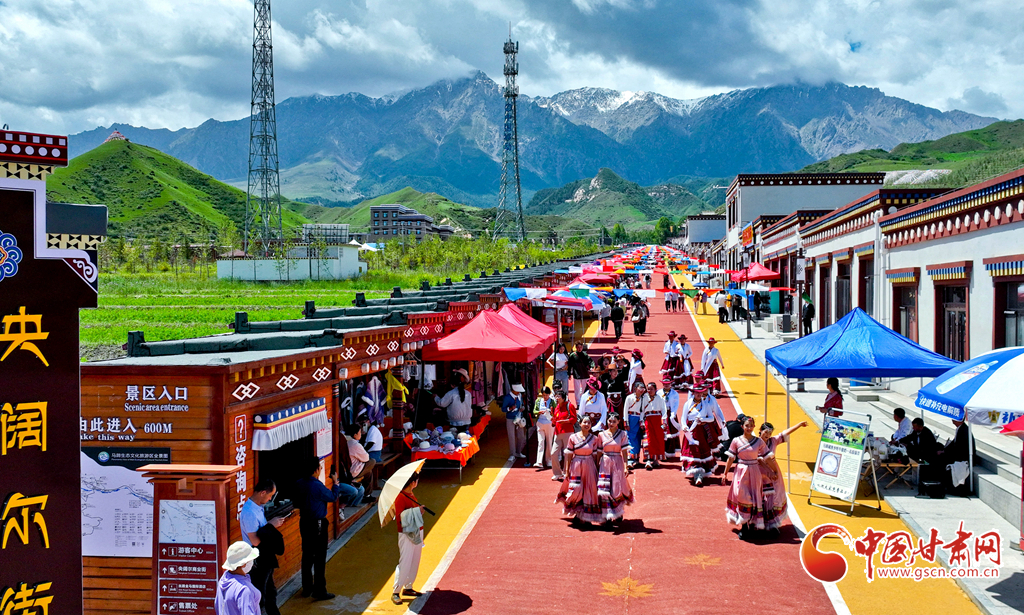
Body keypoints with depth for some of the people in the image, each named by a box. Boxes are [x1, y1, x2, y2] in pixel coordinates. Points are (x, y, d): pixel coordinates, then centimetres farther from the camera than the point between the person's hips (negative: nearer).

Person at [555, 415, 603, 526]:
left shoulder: (594, 439, 2)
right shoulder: (573, 438, -3)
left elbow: (595, 455, 6)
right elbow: (569, 455, -1)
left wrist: (596, 469, 2)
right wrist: (567, 470, -3)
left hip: (589, 467, 2)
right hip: (576, 467, -2)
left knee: (588, 491, 2)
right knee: (576, 490, -3)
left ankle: (585, 516, 14)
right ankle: (577, 514, 17)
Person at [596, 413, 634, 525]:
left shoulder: (622, 434, 0)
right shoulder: (602, 435, 4)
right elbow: (599, 452, 9)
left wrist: (626, 467, -9)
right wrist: (596, 466, 8)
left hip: (617, 463, -1)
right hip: (605, 463, 1)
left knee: (617, 488, 2)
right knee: (605, 488, -5)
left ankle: (618, 513, 27)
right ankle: (608, 516, 2)